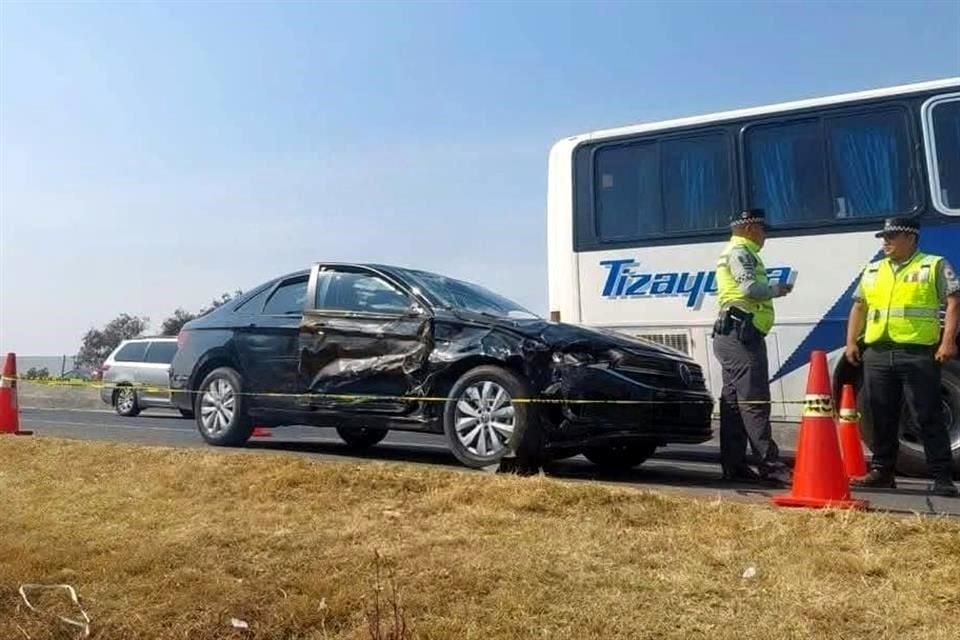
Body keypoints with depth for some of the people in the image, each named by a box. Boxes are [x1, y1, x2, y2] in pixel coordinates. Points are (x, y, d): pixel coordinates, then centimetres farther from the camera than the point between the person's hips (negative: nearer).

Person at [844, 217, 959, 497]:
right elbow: (859, 307, 21)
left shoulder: (935, 266, 4)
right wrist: (851, 342, 11)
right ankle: (881, 471, 19)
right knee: (882, 418, 10)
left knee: (928, 418, -2)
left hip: (918, 353, -5)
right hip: (877, 354, 5)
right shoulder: (872, 271, 18)